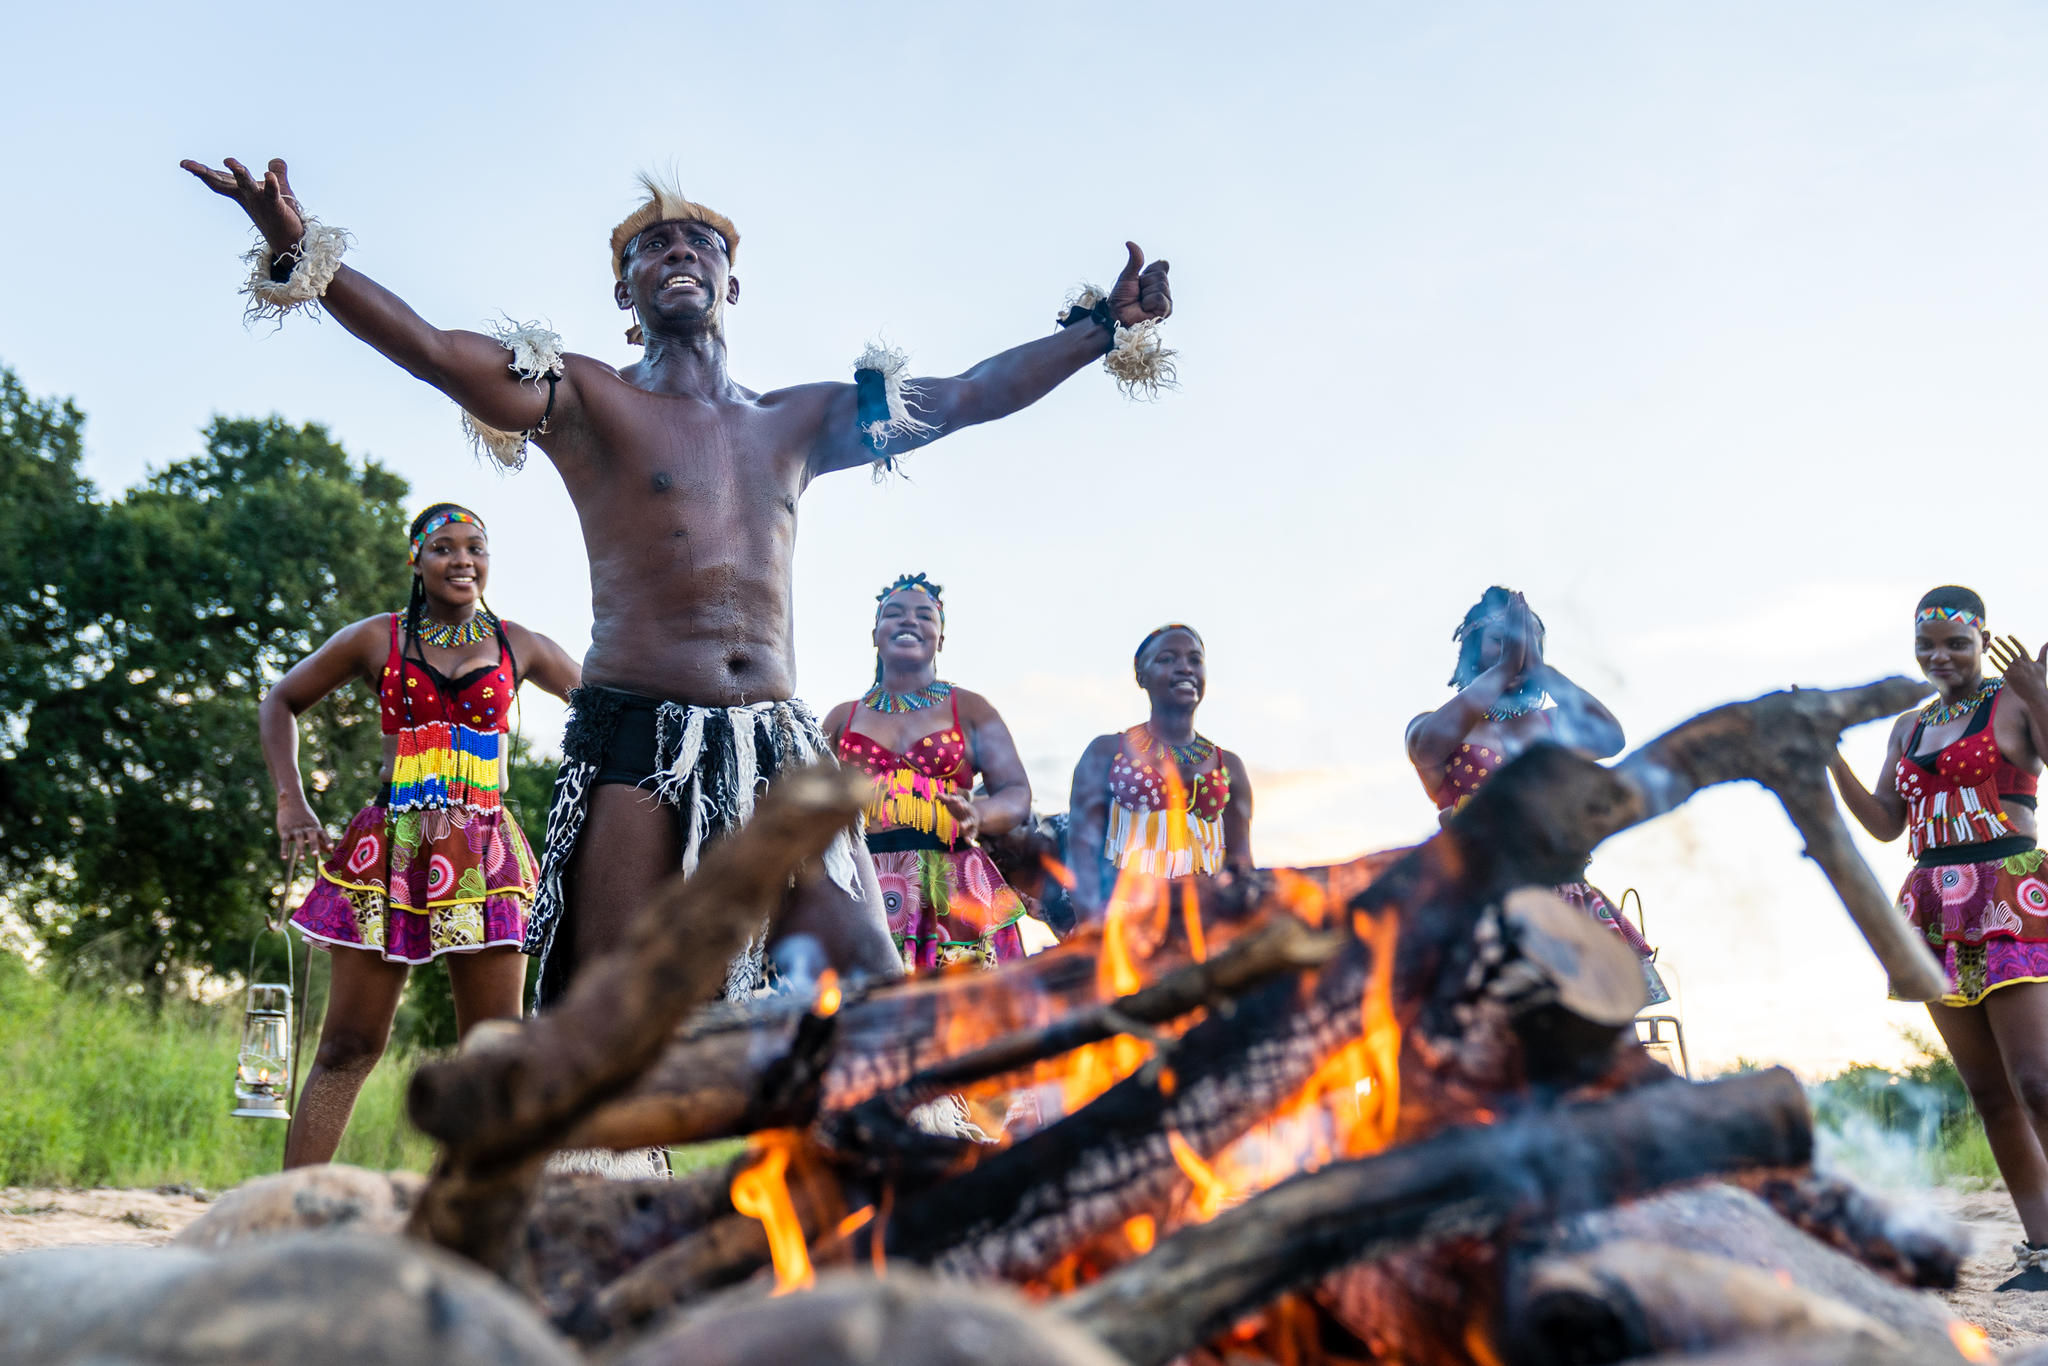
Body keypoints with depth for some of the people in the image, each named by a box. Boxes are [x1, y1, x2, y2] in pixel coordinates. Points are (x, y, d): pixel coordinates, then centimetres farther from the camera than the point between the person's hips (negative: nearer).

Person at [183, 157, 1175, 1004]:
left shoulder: (798, 420, 21)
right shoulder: (590, 401, 9)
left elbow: (966, 397, 21)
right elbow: (432, 350, -4)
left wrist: (1104, 328, 20)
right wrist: (297, 251, -17)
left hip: (779, 749, 4)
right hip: (641, 739, -4)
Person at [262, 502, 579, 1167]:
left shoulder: (518, 646, 10)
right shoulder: (376, 639, 8)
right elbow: (280, 703, 18)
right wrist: (290, 802, 6)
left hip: (485, 856, 1)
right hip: (390, 849, -1)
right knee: (348, 1045, 0)